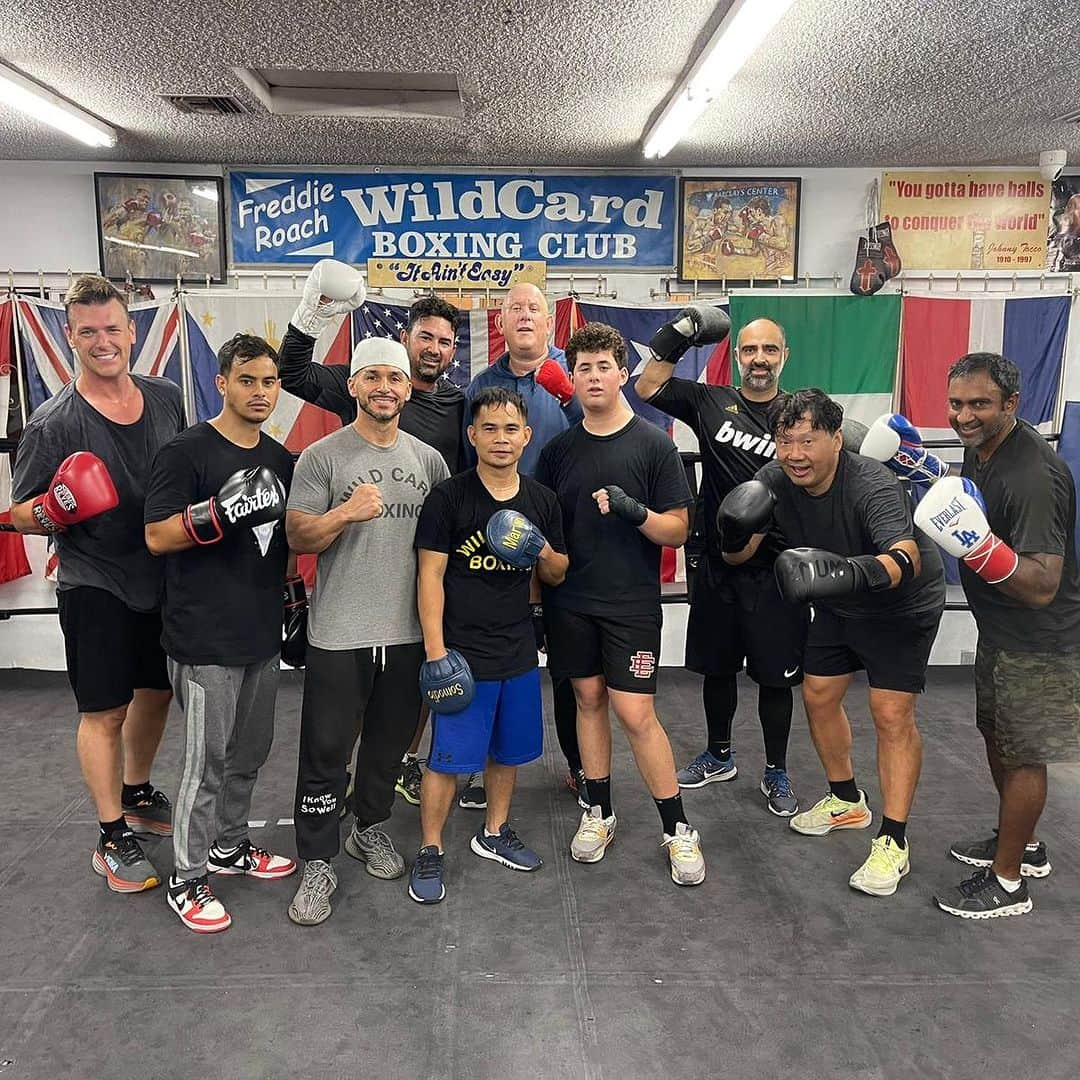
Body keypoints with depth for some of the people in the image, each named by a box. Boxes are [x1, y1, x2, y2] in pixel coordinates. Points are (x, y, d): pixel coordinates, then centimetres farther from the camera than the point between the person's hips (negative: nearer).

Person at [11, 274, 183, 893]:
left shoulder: (166, 397, 0)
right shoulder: (54, 423, -15)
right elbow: (21, 515, -9)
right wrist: (55, 513, -29)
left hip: (165, 579, 5)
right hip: (96, 586, -5)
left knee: (156, 691, 18)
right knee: (105, 710, 4)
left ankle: (137, 795, 41)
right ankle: (112, 838, 20)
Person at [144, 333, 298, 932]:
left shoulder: (281, 459, 11)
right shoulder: (185, 451, -9)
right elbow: (157, 537, -14)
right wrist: (221, 511, -29)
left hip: (262, 633, 7)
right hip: (205, 637, -7)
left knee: (251, 750, 18)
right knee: (207, 760, 1)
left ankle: (228, 845, 37)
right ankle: (186, 880, 18)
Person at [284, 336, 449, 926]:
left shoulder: (429, 459, 7)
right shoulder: (322, 456, -5)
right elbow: (297, 536, -8)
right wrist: (346, 511, -25)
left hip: (408, 629, 4)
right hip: (339, 633, -4)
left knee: (390, 741, 18)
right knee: (326, 751, 3)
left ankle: (370, 828, 39)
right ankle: (317, 864, 19)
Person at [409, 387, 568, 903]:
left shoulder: (541, 500, 6)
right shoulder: (448, 497, -8)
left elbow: (557, 576, 13)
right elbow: (430, 577, -9)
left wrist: (544, 553, -10)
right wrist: (435, 653, -14)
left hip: (519, 652, 5)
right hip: (463, 653, -5)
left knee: (509, 750, 17)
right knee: (447, 758, 2)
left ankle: (494, 833, 38)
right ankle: (429, 853, 21)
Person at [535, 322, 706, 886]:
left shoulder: (653, 443, -5)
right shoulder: (559, 449, 6)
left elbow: (678, 529, -6)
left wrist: (635, 511, -25)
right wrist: (536, 595, 6)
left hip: (631, 603, -4)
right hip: (570, 601, 4)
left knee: (635, 714, -5)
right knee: (589, 699, 12)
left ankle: (678, 830, 12)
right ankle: (599, 813, 28)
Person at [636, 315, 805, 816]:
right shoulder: (710, 402, 3)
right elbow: (648, 387, 2)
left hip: (776, 569, -2)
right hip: (718, 564, 2)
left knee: (775, 675, 8)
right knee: (716, 666, 16)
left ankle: (776, 773, 27)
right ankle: (719, 756, 37)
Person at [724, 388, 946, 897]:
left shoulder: (871, 485, -34)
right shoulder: (774, 480, -17)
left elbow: (906, 557, -50)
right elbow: (738, 555, -14)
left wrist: (857, 573, -70)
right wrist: (735, 534, -37)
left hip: (902, 607, -6)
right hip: (838, 607, 6)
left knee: (892, 714, -10)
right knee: (818, 697, 11)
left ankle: (893, 841, 3)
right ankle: (846, 799, 33)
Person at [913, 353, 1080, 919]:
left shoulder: (1034, 476, -30)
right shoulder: (980, 445, -1)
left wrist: (978, 544, -47)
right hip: (999, 628, 10)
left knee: (1021, 755, 4)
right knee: (996, 735, 21)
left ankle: (1007, 883, 21)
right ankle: (1022, 845, 42)